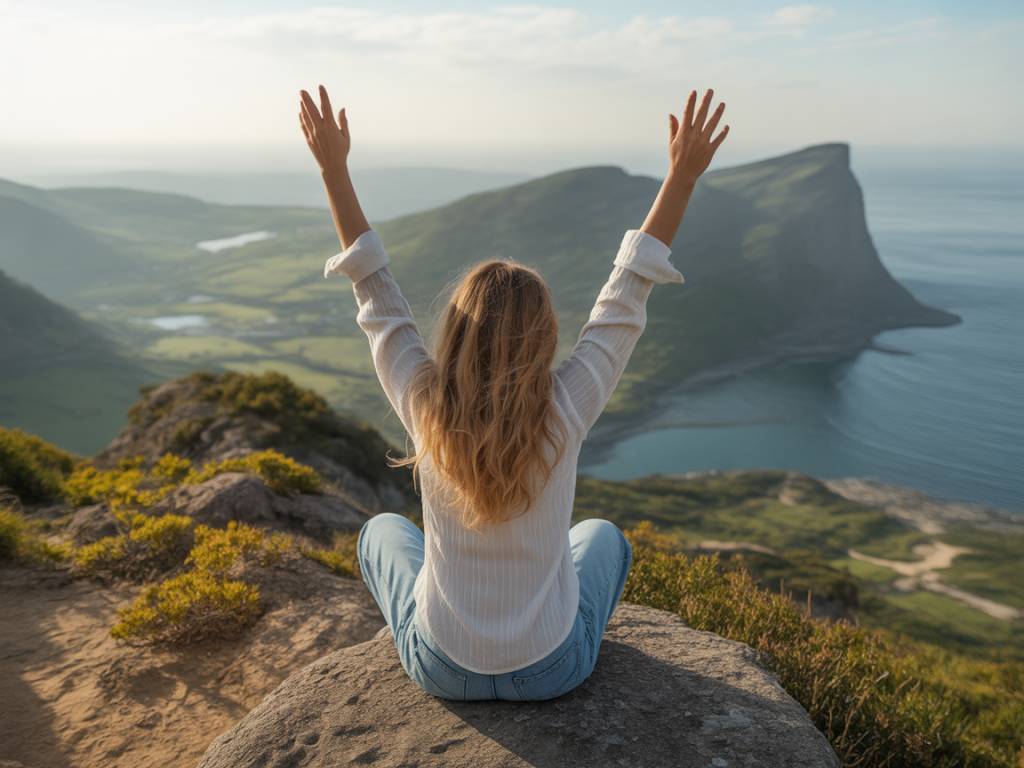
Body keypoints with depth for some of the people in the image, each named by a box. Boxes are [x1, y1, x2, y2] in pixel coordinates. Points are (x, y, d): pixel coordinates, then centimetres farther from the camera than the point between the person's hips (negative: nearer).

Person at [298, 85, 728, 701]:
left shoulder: (425, 409, -22)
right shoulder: (565, 414, -24)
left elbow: (376, 293, -11)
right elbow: (626, 298, -15)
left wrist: (333, 169, -5)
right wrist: (683, 176, -10)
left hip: (443, 668, 1)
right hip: (553, 669, 0)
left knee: (383, 531, 29)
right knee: (604, 536, 30)